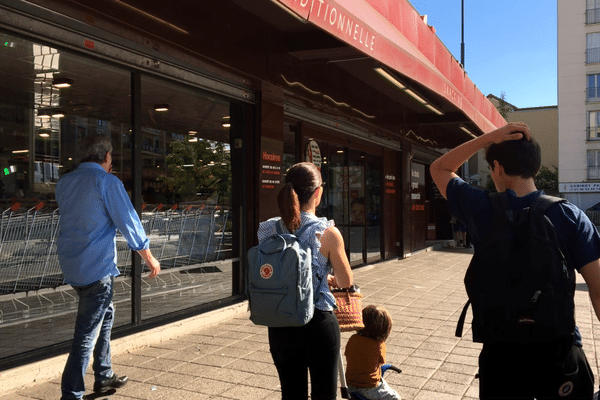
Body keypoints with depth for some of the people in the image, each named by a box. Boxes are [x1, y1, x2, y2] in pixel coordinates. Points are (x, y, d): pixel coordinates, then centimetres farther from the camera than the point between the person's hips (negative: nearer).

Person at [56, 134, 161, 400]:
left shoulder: (63, 182, 10)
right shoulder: (107, 182, -12)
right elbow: (129, 223, -11)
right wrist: (150, 259, -1)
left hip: (71, 267, 8)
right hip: (97, 268, -8)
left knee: (105, 314, 23)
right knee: (86, 334, -3)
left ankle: (104, 376, 32)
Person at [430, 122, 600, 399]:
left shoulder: (481, 208, -8)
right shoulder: (571, 216, -7)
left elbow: (439, 169, 8)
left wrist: (489, 137, 0)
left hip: (502, 351, 0)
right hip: (560, 347, 1)